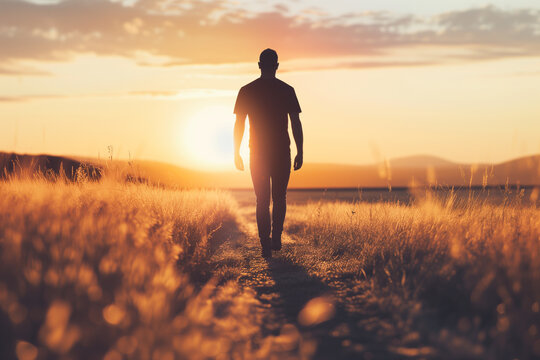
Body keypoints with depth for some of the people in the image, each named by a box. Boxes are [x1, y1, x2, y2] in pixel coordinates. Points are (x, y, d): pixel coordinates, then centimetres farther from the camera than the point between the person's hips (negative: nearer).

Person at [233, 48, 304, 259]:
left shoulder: (247, 91, 0)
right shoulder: (287, 90, -2)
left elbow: (239, 124, 1)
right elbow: (296, 123, -3)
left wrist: (237, 153, 7)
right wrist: (300, 152, 1)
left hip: (258, 153, 0)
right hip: (282, 152, 0)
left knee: (262, 200, 5)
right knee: (279, 197, 16)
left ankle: (266, 245, 0)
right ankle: (276, 238, 10)